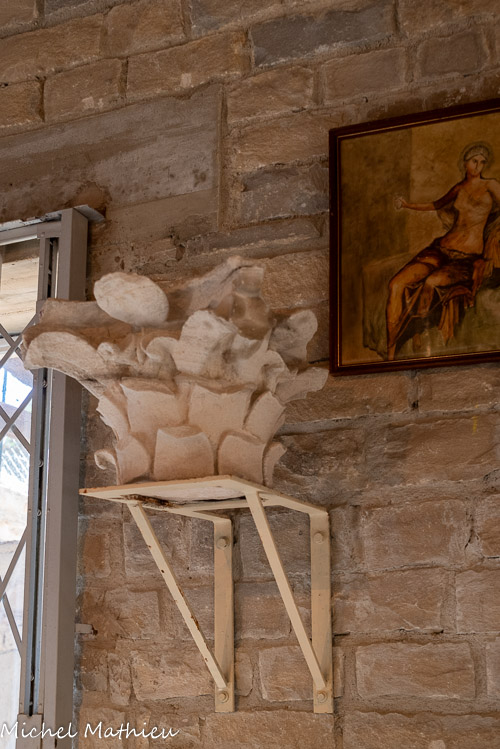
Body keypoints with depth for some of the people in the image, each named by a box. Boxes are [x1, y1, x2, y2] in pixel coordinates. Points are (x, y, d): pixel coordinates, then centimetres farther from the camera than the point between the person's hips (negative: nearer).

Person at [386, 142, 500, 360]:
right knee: (397, 284, -18)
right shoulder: (459, 188, 17)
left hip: (468, 258, -5)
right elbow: (438, 205, 36)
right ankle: (391, 353, -17)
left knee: (432, 283, -36)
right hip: (443, 247, 5)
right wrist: (409, 205, 30)